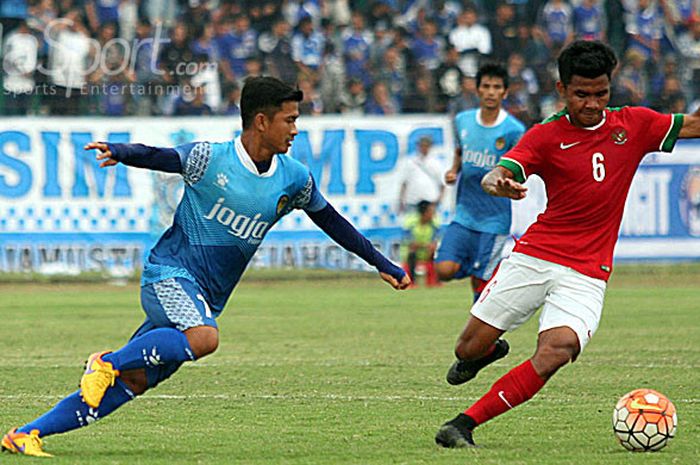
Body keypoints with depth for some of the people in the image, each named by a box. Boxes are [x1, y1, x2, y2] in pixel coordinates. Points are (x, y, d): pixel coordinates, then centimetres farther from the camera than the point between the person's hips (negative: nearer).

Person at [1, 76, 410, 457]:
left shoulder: (295, 180, 6)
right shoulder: (210, 158, -9)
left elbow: (331, 221, 19)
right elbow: (156, 157, -8)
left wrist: (383, 265, 22)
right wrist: (118, 152, -32)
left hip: (205, 299, 6)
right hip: (170, 273, -6)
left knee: (134, 381, -4)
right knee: (204, 338, -36)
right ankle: (106, 362, -16)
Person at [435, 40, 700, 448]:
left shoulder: (634, 125, 6)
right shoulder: (546, 136, -1)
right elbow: (497, 176, -15)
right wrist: (497, 184, -38)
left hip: (587, 273, 0)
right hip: (533, 257, 0)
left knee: (558, 350, -25)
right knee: (470, 349, 2)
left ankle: (464, 424, -19)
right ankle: (490, 351, 41)